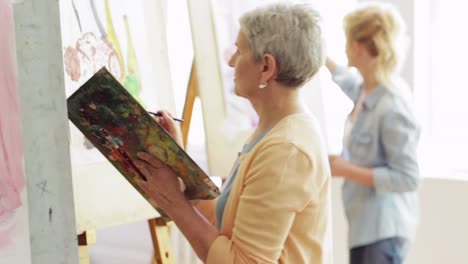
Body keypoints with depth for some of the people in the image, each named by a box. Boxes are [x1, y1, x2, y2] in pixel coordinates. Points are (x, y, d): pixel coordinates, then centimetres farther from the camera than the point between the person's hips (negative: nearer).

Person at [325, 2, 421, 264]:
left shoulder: (393, 107, -25)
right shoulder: (363, 90, 0)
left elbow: (407, 178, -23)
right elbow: (345, 79, 27)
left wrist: (346, 170, -20)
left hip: (384, 228, -9)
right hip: (365, 223, 9)